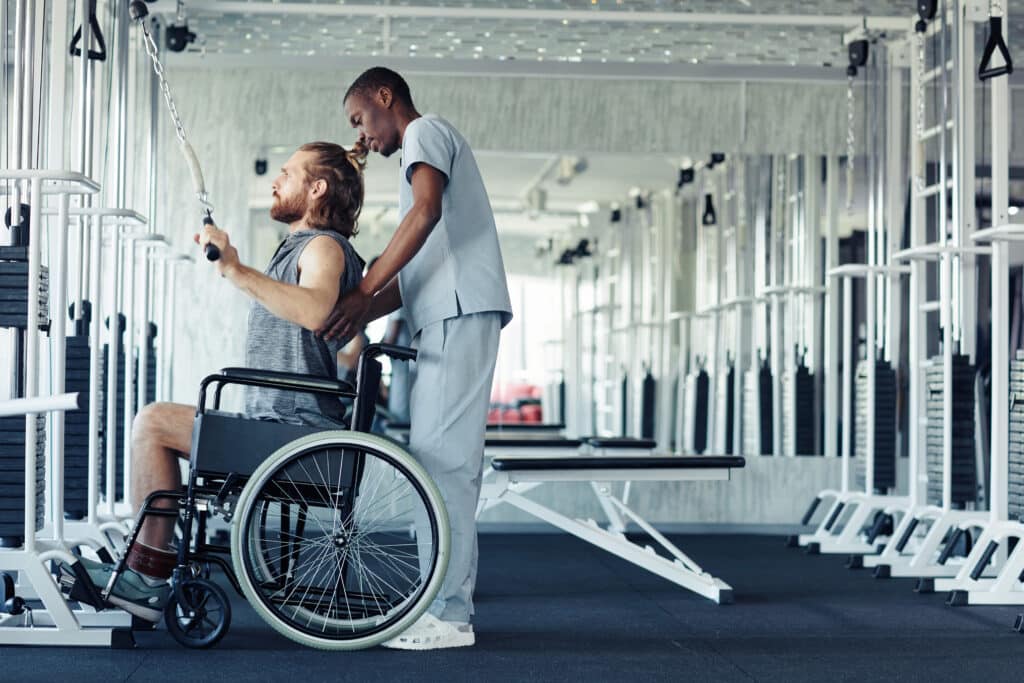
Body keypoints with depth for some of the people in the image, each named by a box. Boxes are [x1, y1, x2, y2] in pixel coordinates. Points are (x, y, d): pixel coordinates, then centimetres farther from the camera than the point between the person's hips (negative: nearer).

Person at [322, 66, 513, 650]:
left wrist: (363, 294, -17)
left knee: (441, 456, -13)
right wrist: (362, 316, 13)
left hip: (459, 313, -10)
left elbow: (427, 211, -17)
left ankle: (448, 614, -14)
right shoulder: (428, 145, 31)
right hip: (448, 317, 10)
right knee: (444, 459, 7)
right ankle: (447, 606, 8)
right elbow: (417, 273, 25)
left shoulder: (426, 131, 3)